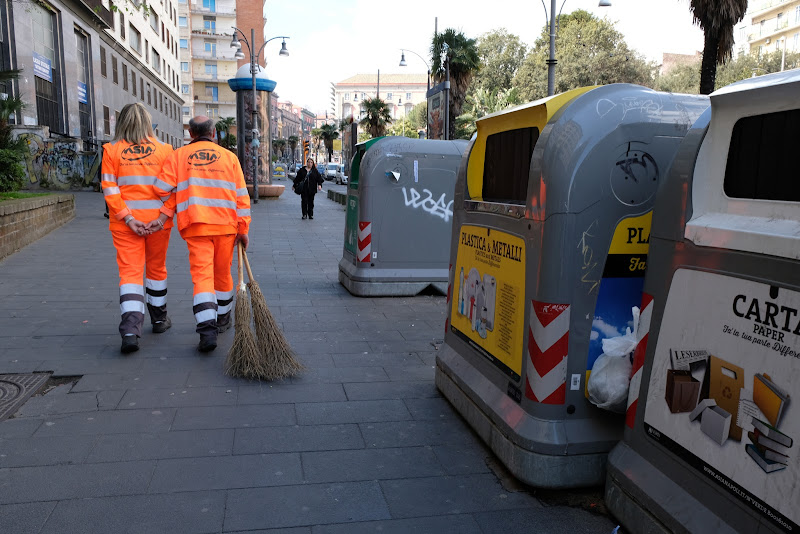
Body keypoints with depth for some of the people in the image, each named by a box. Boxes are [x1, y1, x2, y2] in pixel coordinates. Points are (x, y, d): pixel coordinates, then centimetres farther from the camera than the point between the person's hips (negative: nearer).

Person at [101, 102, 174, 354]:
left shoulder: (111, 150, -1)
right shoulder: (164, 149, 0)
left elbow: (109, 188, -7)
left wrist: (128, 219, -9)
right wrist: (163, 217, -10)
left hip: (125, 222, -1)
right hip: (157, 219, 1)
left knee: (130, 272, -1)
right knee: (156, 268, 17)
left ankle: (130, 329, -16)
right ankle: (159, 319, 31)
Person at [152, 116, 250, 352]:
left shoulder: (178, 156, 6)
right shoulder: (229, 157, 8)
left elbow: (162, 189, -2)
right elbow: (241, 197, 4)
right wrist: (243, 230, 6)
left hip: (195, 226, -1)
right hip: (226, 225, 2)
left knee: (202, 275, -5)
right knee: (222, 273, 16)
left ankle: (207, 329, -19)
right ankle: (223, 319, 33)